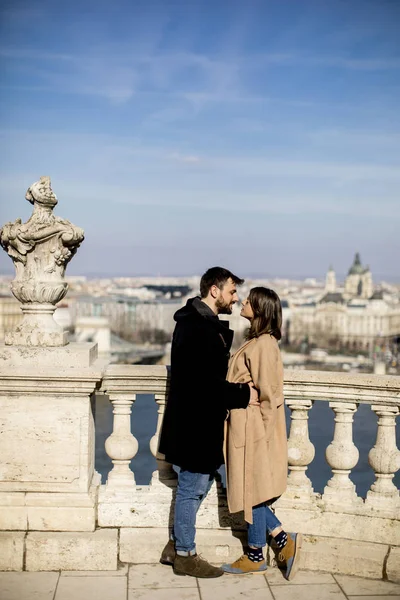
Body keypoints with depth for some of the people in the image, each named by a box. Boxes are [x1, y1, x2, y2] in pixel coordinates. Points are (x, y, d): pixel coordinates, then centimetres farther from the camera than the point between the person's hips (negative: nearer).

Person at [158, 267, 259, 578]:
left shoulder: (204, 323, 13)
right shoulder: (197, 327, -21)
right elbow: (207, 381, -26)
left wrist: (240, 389, 6)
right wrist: (244, 395, -19)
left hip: (199, 420, 11)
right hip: (195, 422, -11)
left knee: (200, 482, 19)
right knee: (193, 486, 2)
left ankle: (176, 545, 30)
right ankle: (185, 555, 17)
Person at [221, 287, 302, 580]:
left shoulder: (263, 345, -17)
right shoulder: (255, 342, 11)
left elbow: (268, 392, -18)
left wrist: (262, 431, -15)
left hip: (254, 429, -9)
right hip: (245, 428, 9)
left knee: (253, 490, 3)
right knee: (250, 490, 14)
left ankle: (255, 556, 18)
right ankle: (284, 542, 22)